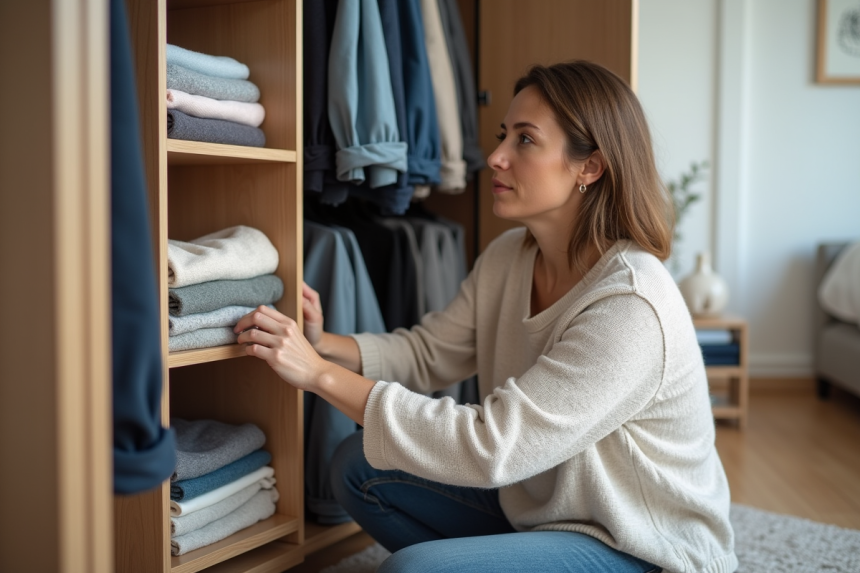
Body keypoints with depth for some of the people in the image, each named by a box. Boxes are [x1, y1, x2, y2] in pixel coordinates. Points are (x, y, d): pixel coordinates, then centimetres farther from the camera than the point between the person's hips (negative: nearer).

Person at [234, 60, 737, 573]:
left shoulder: (631, 308, -30)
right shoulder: (507, 258, -3)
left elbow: (489, 446, -32)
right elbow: (427, 352, 4)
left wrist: (323, 375, -30)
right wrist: (324, 345, -15)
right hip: (538, 506, 8)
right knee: (359, 468, 2)